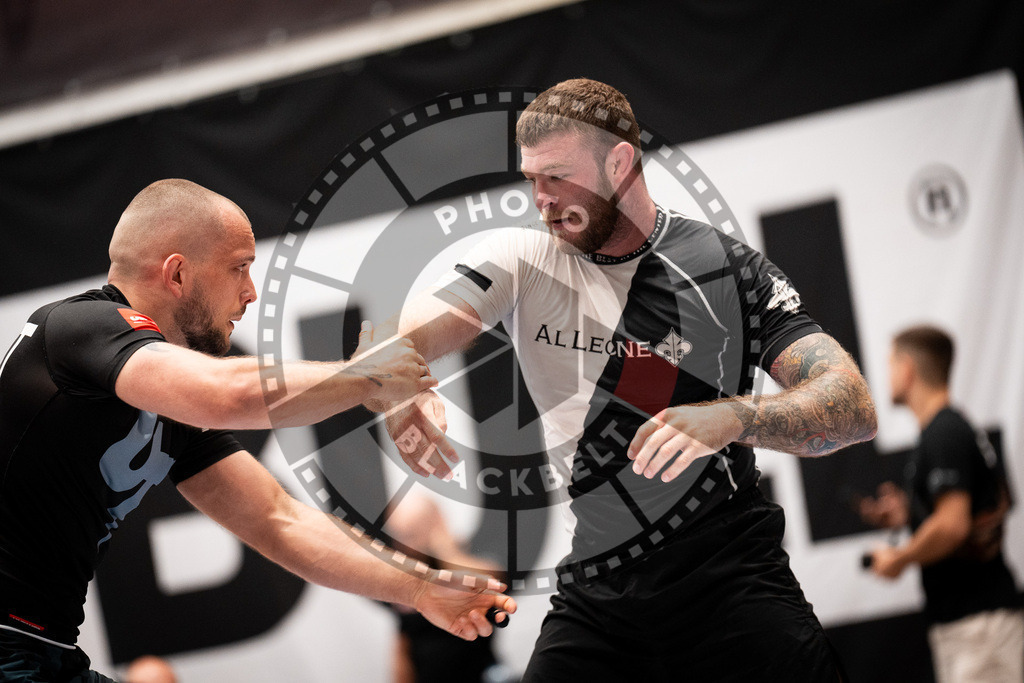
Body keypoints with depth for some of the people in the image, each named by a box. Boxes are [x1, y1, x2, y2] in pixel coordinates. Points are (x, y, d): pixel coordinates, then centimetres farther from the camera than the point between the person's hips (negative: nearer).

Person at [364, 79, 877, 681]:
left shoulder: (727, 267, -1)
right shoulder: (521, 259, 6)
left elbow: (855, 408, -9)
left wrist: (731, 417, -28)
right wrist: (402, 399, -30)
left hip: (731, 581, -2)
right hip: (593, 598, 3)